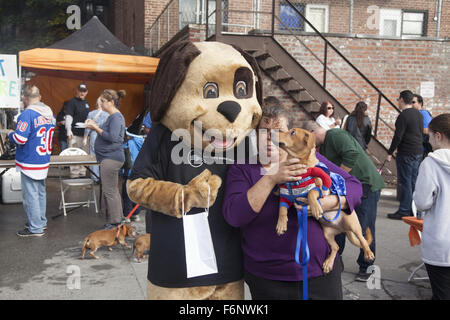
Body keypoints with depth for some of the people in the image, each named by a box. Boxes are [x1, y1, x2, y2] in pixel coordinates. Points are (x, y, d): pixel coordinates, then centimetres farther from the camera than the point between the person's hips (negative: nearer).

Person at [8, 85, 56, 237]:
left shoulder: (27, 114, -18)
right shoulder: (50, 113, 8)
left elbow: (20, 139, -21)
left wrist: (10, 134, -2)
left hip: (30, 162, -8)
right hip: (44, 161, 8)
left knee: (30, 194, 1)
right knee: (40, 192, 19)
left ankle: (35, 228, 8)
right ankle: (41, 221, 32)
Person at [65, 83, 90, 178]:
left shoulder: (86, 103, 18)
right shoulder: (72, 102, -5)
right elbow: (68, 116, -15)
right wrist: (68, 129, -29)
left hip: (85, 133, 7)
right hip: (75, 134, -7)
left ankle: (82, 174, 18)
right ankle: (74, 175, -3)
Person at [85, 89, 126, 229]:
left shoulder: (116, 117, -16)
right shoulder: (112, 117, 16)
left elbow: (112, 137, -23)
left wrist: (96, 128, -16)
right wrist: (96, 126, 9)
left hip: (111, 158, -11)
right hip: (110, 158, 11)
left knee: (110, 192, -5)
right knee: (112, 191, 17)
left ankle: (114, 223, 2)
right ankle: (116, 221, 27)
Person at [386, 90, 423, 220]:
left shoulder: (403, 115, -15)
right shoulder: (419, 114, 12)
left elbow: (398, 136, -18)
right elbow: (421, 132, 17)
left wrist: (390, 153, -12)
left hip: (406, 153, -9)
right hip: (418, 151, 9)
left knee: (405, 182, -3)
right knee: (413, 181, 14)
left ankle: (404, 211, 1)